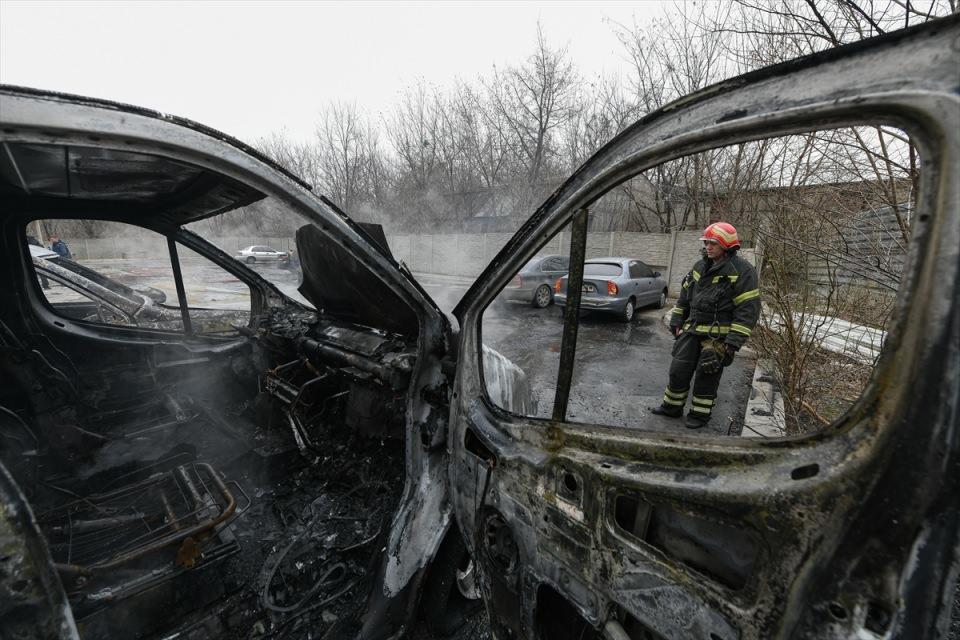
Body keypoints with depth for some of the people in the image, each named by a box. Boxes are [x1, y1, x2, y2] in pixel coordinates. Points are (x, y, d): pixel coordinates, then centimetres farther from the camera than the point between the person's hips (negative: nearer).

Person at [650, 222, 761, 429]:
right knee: (679, 370, 8)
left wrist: (734, 342, -17)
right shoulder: (700, 267, 9)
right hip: (692, 330, 6)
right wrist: (676, 322, 13)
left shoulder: (742, 271, -10)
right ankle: (672, 406, 24)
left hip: (717, 336, -6)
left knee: (706, 375, 2)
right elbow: (684, 296, 17)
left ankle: (700, 413, 20)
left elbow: (748, 309, -13)